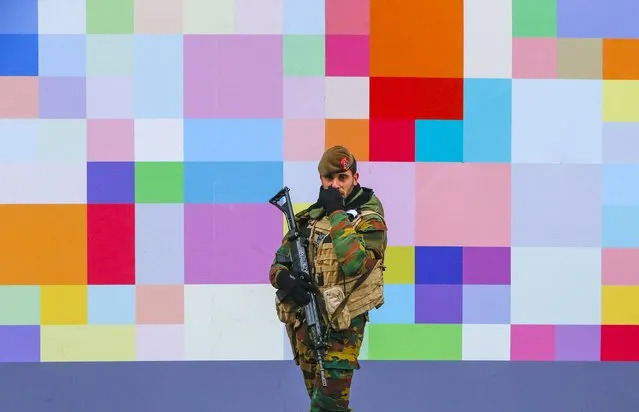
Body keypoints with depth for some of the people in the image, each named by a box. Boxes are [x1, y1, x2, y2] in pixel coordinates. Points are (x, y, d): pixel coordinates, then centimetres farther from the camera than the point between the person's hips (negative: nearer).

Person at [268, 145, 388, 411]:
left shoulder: (370, 221, -9)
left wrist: (336, 213, -22)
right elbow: (279, 263, 9)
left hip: (341, 328, -6)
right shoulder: (309, 217, 8)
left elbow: (355, 262, -28)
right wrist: (284, 279, -16)